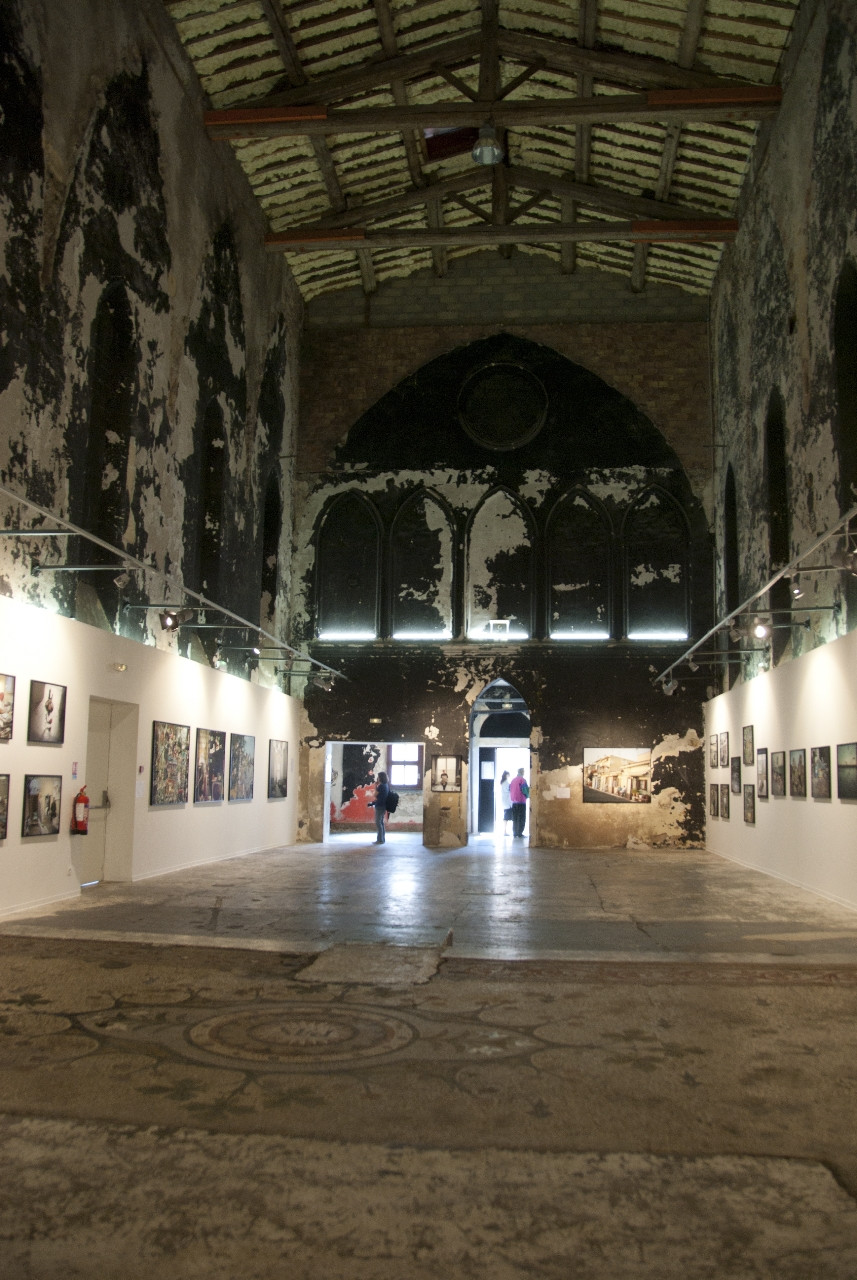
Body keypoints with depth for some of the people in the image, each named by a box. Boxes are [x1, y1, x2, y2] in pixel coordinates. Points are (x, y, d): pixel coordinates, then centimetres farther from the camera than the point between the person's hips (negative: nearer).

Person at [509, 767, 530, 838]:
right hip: (521, 801, -6)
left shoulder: (512, 780, 11)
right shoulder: (522, 780, -10)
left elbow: (510, 790, 14)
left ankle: (515, 832, 10)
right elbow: (525, 790, -13)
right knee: (521, 818, -3)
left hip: (514, 802, 6)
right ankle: (520, 832, -8)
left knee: (515, 819, 11)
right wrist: (527, 795, 6)